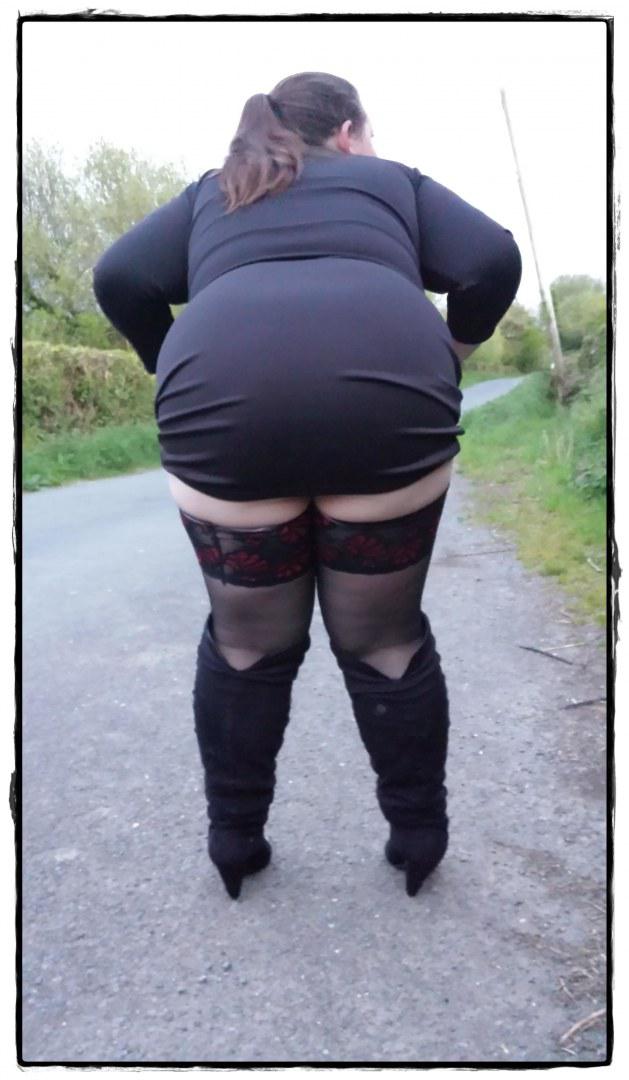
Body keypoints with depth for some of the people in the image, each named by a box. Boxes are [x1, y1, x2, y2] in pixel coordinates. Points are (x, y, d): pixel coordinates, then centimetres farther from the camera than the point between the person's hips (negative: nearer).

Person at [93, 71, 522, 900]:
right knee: (385, 641, 16)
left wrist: (179, 379, 29)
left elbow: (120, 278, 18)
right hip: (388, 394, 0)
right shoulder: (396, 182, 29)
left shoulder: (210, 194, 32)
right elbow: (493, 260, 15)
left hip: (225, 402, 1)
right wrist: (450, 356, 29)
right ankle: (419, 838, 29)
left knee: (248, 643, 19)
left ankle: (234, 842, 31)